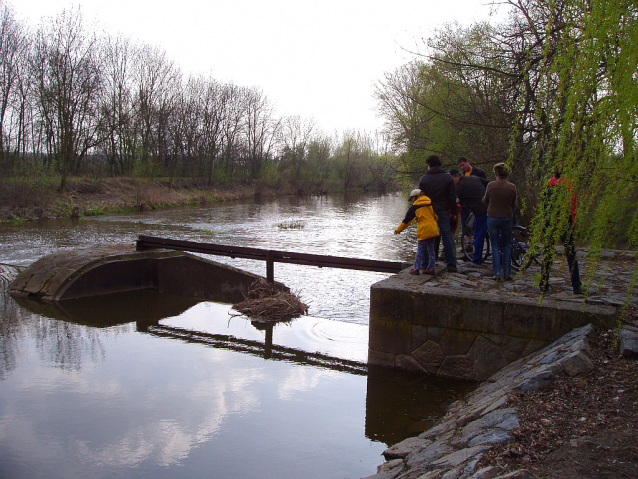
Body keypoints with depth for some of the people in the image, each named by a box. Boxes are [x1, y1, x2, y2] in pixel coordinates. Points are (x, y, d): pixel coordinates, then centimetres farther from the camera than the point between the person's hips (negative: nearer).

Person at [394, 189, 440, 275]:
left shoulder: (415, 206, -1)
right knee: (431, 249, 10)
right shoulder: (430, 203, 12)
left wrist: (398, 230, 11)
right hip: (433, 228, 5)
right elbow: (435, 216, 18)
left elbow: (407, 220, 3)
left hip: (423, 230, -5)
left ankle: (416, 268, -1)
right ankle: (431, 268, 12)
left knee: (420, 249, 0)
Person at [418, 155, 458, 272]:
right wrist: (454, 212, 6)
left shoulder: (424, 178, 1)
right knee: (447, 237, 3)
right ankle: (451, 265, 1)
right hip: (444, 211, 0)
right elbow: (452, 197, 0)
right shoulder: (447, 177, 2)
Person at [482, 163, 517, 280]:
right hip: (507, 218, 1)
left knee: (495, 246, 5)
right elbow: (514, 204, 3)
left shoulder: (491, 185, -10)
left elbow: (485, 201, 2)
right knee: (506, 246, 13)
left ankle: (497, 274, 2)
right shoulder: (512, 187, -5)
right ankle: (507, 273, 14)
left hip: (493, 217, -1)